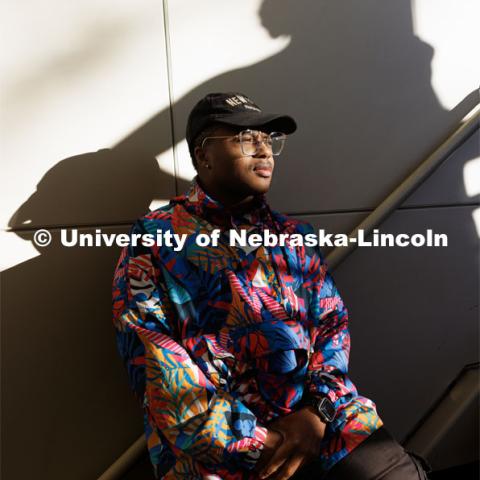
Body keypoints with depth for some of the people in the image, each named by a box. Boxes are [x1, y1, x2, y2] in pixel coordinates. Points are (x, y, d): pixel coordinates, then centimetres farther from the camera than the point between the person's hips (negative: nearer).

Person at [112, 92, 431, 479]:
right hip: (214, 443, -3)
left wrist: (317, 411, -8)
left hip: (323, 418, 4)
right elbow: (150, 352, -6)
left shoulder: (294, 236, 16)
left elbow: (333, 322, 10)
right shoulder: (154, 237, 3)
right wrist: (249, 442, -12)